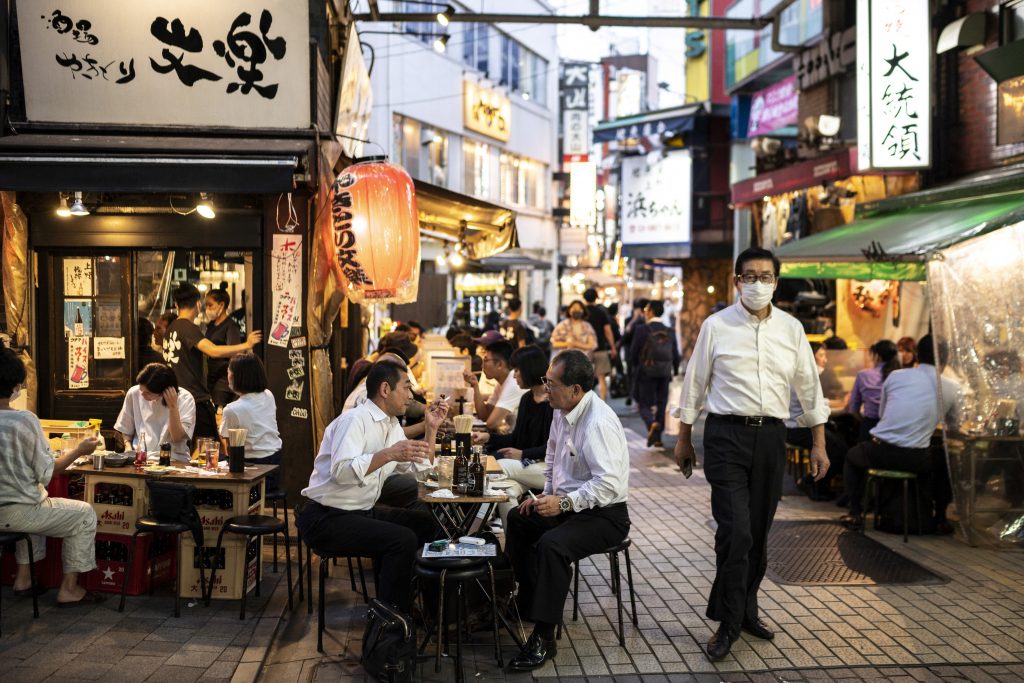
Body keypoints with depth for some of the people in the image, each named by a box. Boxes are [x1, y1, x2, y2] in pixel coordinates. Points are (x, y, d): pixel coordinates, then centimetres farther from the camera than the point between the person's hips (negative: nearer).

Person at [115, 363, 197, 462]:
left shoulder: (185, 398, -7)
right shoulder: (134, 393, 2)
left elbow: (177, 438, -11)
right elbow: (125, 429, 16)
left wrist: (173, 406, -19)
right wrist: (128, 446, -3)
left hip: (173, 460, -1)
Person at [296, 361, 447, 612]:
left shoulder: (392, 425, 12)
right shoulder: (355, 419, -17)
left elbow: (420, 467, 17)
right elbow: (341, 471, -32)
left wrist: (432, 428, 8)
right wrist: (389, 453, -34)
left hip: (362, 511, 10)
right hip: (326, 518, -10)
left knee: (425, 523, 6)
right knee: (403, 539, -23)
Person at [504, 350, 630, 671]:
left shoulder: (599, 422, -27)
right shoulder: (562, 412, 2)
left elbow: (609, 484, -32)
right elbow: (552, 457, 21)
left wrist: (564, 503, -31)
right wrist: (547, 494, 11)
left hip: (604, 514, -10)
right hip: (566, 503, 10)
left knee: (551, 545, -32)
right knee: (518, 520, 17)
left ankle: (544, 637, -21)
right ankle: (527, 602, 29)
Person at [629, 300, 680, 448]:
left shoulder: (641, 330, -9)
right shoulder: (670, 332, 3)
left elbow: (633, 353, -6)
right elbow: (676, 356, 6)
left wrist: (635, 366, 13)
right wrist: (674, 372, 19)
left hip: (646, 374, -4)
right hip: (665, 374, 4)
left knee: (644, 405, 4)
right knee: (661, 405, 13)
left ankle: (652, 424, -25)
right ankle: (657, 437, 13)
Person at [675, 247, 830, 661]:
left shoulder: (791, 329, 6)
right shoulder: (716, 326, -2)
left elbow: (809, 388, 11)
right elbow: (694, 385, 4)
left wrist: (819, 445, 9)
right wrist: (683, 440, 7)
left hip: (770, 437, 4)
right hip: (726, 435, -3)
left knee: (758, 533, 12)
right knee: (736, 532, -10)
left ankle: (746, 611, 30)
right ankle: (728, 623, 5)